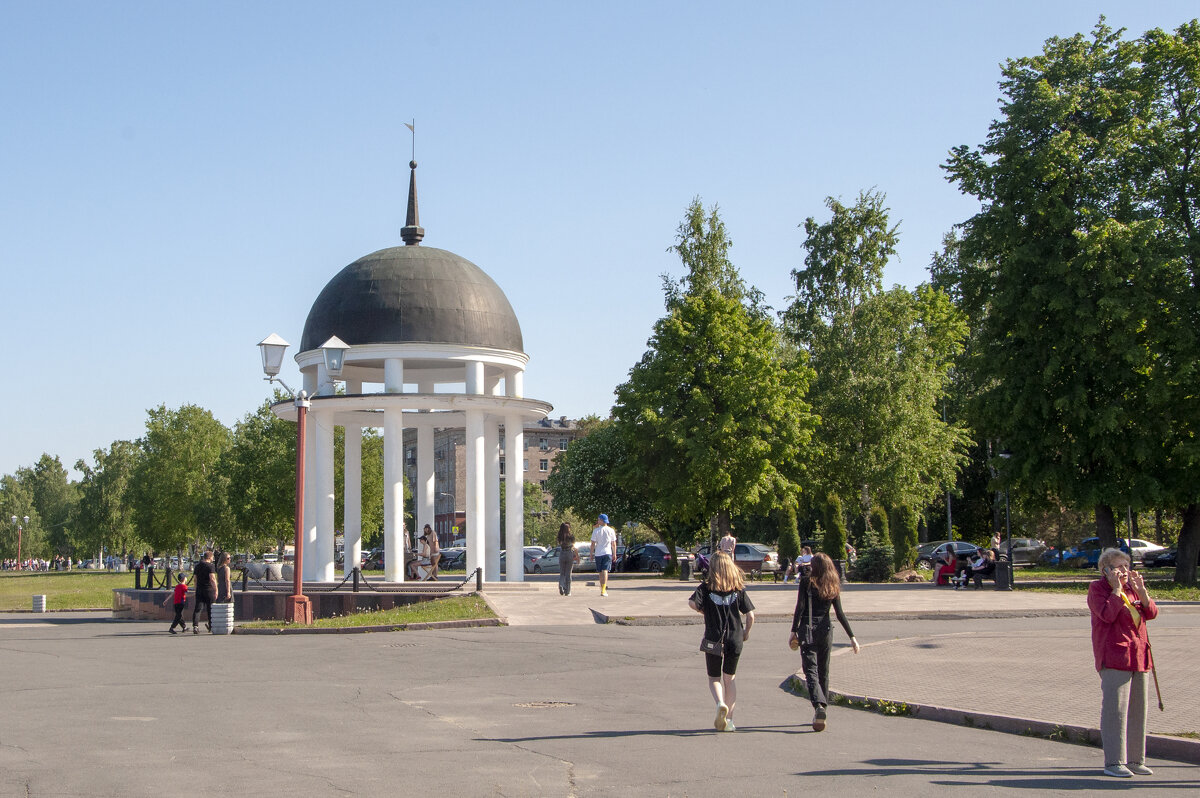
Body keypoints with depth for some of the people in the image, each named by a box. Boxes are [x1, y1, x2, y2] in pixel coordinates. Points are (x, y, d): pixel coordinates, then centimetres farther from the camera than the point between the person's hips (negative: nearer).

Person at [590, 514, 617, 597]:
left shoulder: (596, 530, -4)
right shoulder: (611, 530, 1)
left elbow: (593, 543, -4)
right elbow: (614, 544, 5)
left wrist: (592, 553, 6)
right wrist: (614, 554, 14)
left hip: (598, 553, 0)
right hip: (608, 553, 0)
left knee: (600, 572, 12)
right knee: (605, 571, -7)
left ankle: (603, 589, 21)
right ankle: (603, 590, -20)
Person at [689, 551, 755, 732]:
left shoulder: (706, 587, -5)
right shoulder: (738, 588, 0)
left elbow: (692, 602, -21)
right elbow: (750, 615, -3)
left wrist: (703, 610, -1)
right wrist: (746, 632, 14)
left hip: (713, 639, -2)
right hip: (735, 639, 2)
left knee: (714, 678, 12)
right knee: (730, 678, 16)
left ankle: (720, 703, -17)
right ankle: (729, 719, 14)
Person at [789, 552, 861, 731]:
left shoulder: (806, 582, -4)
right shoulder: (833, 586, 6)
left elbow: (800, 608, -10)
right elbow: (840, 614, 2)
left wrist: (793, 632, -7)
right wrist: (852, 636, 5)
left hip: (807, 629, -4)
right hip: (826, 630, 4)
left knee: (811, 670, -9)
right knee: (823, 671, 15)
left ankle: (819, 705, -31)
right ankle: (823, 708, 20)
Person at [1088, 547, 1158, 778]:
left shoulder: (1132, 587, 17)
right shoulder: (1097, 588, -2)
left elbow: (1152, 613, 8)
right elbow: (1107, 614, -18)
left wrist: (1141, 591, -5)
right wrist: (1116, 588, -14)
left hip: (1139, 655, 7)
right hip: (1113, 657, -7)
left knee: (1137, 709, 8)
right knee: (1115, 709, -10)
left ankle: (1135, 759, 16)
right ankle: (1113, 762, -8)